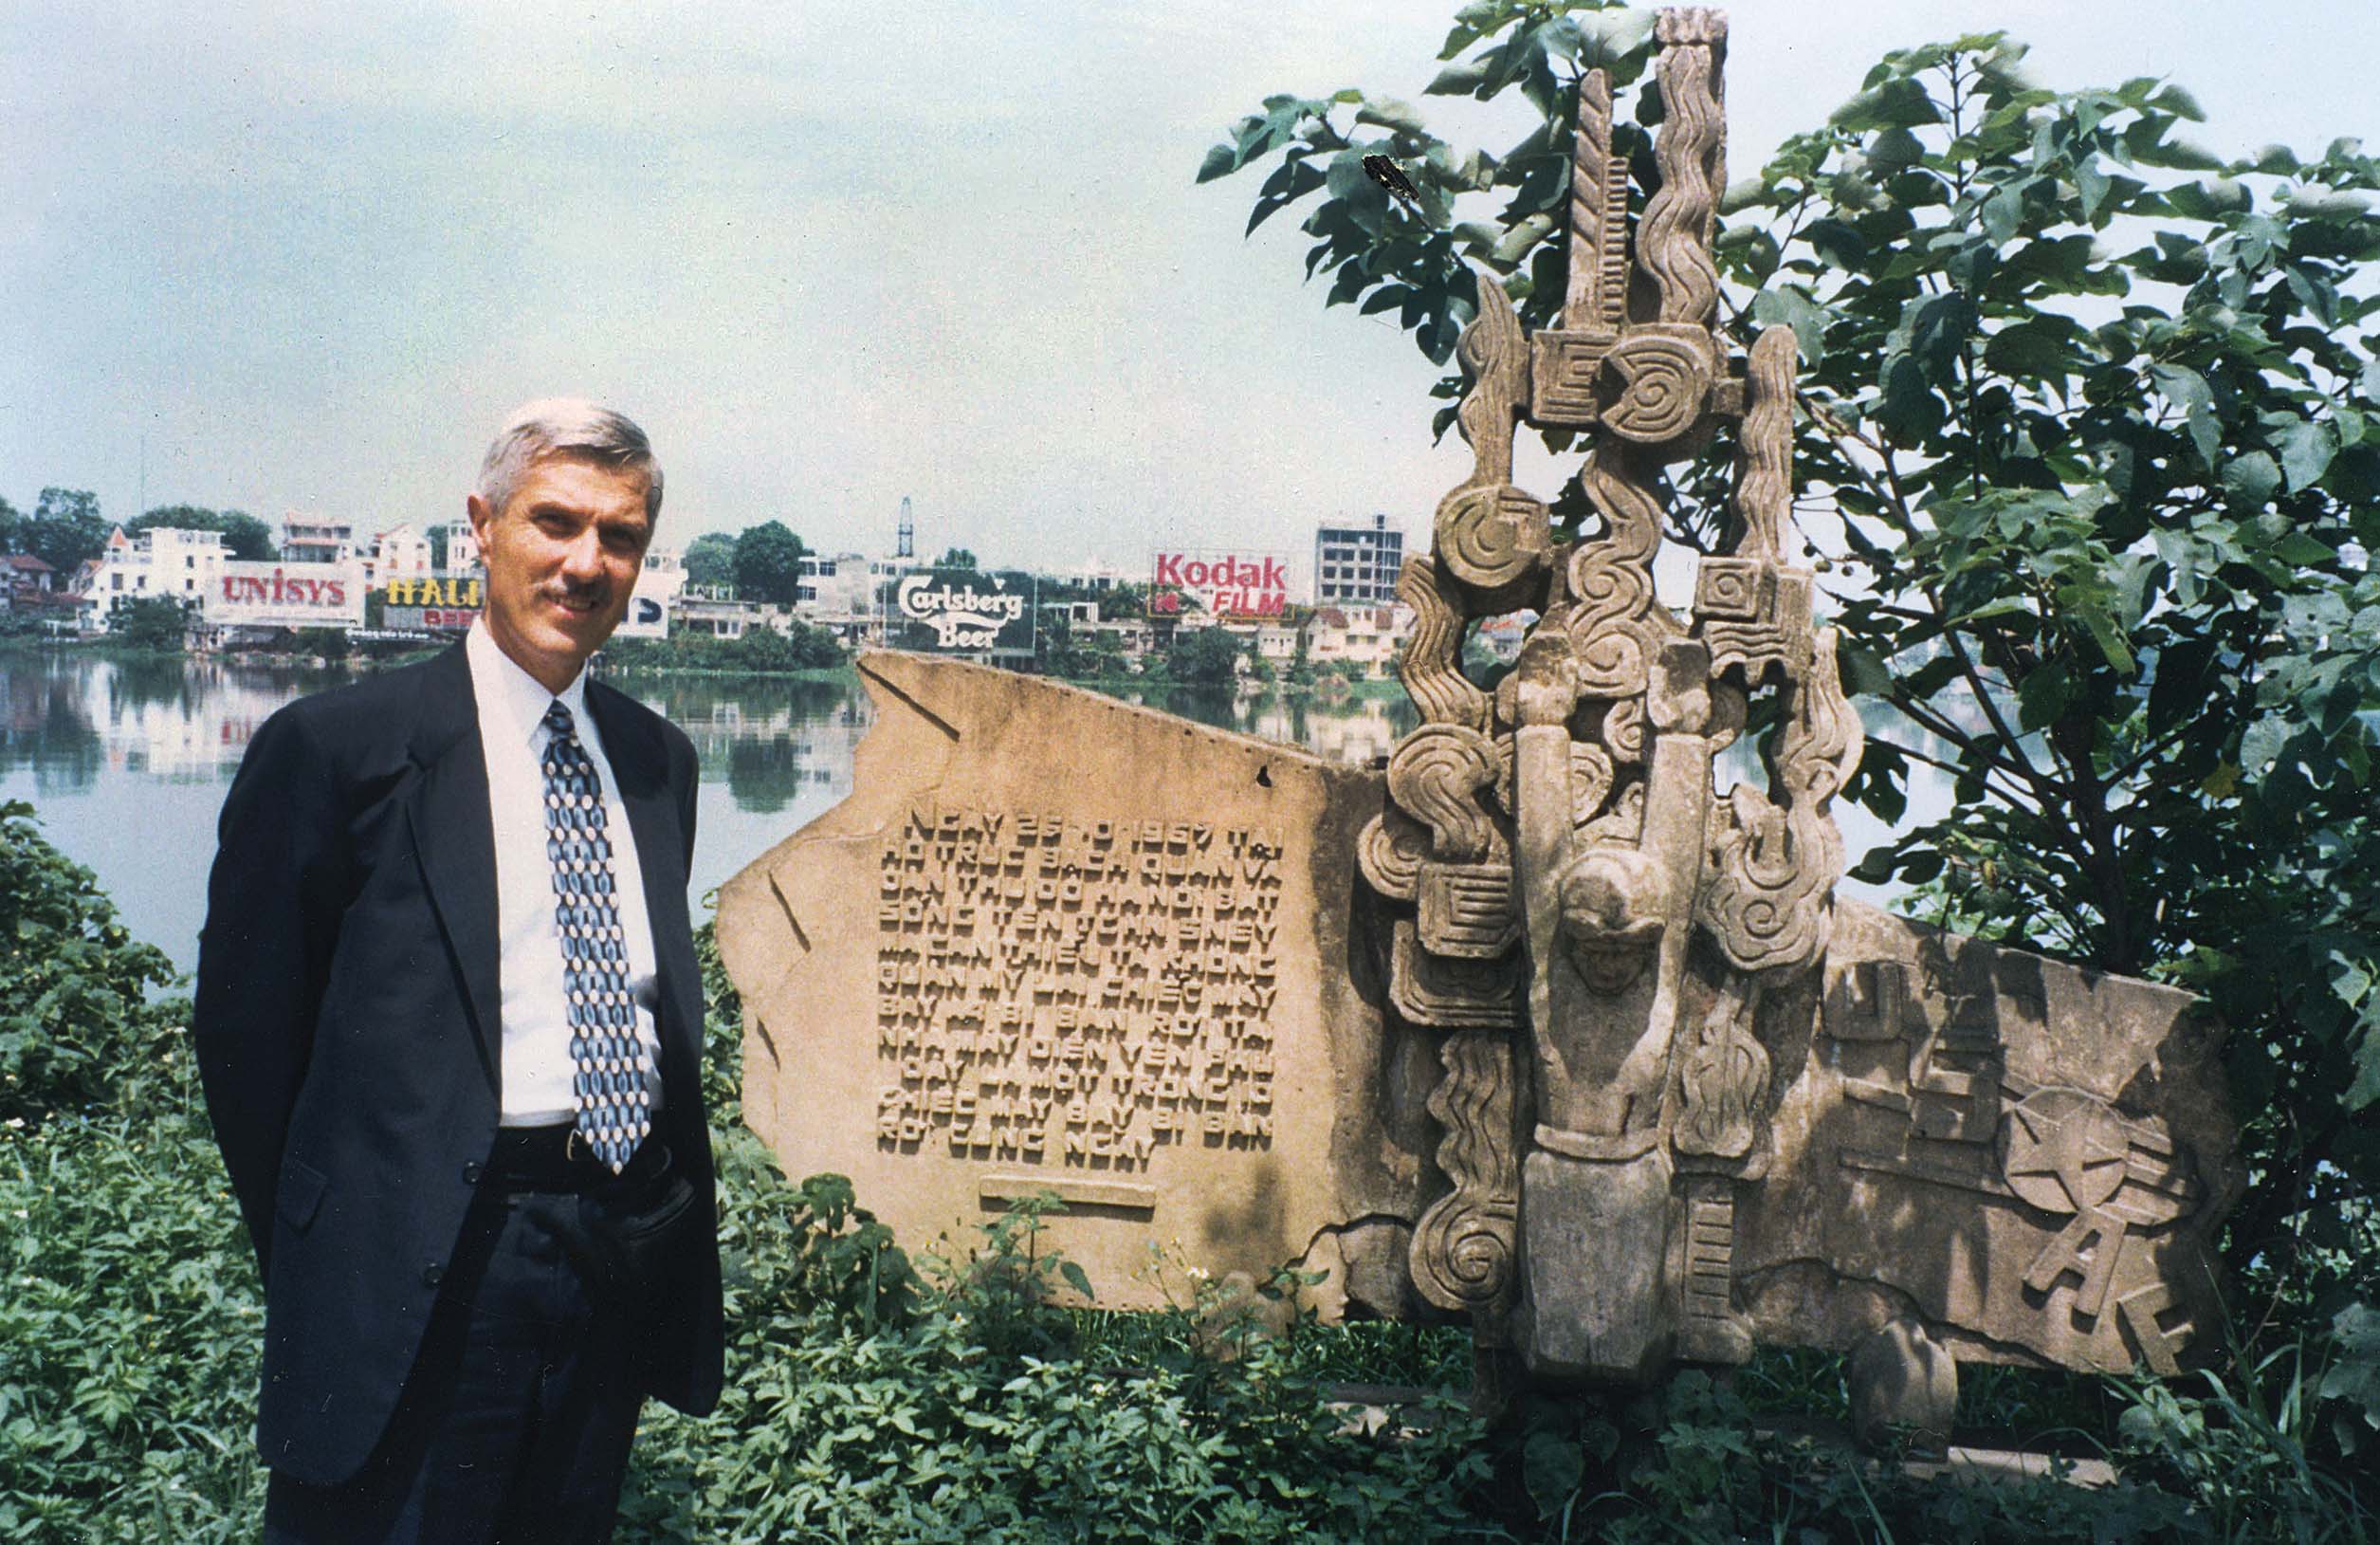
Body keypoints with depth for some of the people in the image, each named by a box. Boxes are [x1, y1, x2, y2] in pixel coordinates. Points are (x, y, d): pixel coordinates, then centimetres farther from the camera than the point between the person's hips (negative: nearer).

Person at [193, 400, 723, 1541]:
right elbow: (243, 1020, -3)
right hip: (428, 1275, -5)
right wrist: (334, 1257, 1)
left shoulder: (658, 757, 10)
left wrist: (665, 1210, 11)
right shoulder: (333, 747, -7)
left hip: (634, 1262, 6)